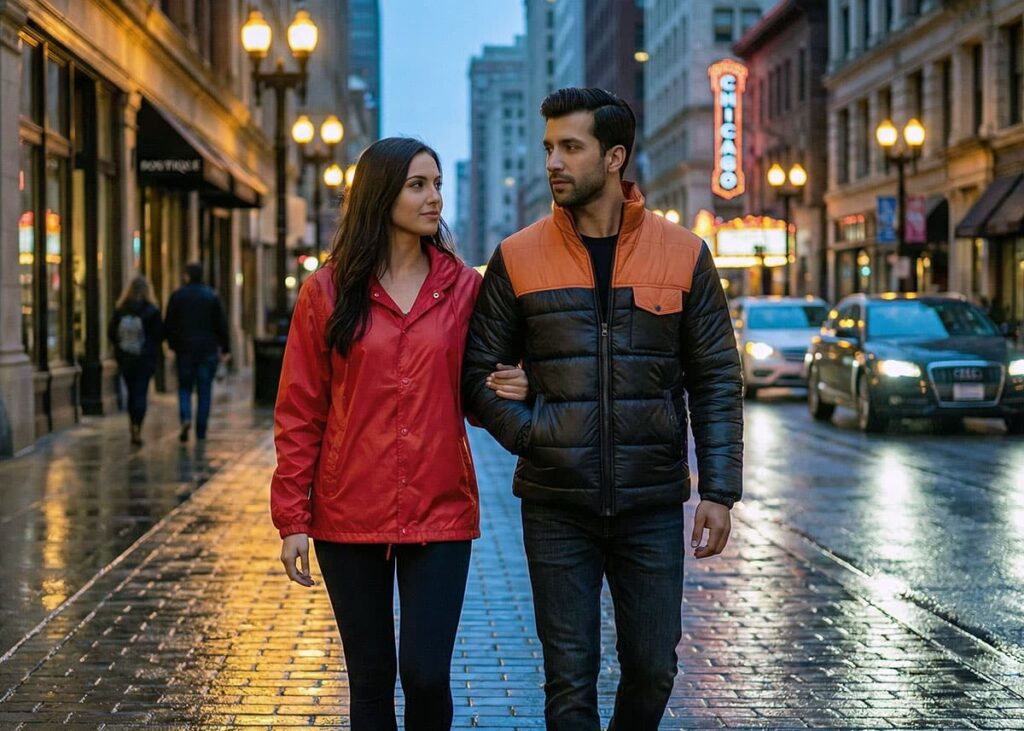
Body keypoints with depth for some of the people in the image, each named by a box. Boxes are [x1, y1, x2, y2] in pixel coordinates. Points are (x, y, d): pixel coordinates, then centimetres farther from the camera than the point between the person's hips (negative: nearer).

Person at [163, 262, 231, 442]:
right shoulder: (212, 296, 0)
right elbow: (221, 325, -1)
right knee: (205, 390, 5)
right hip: (208, 351, 0)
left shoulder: (177, 296, 0)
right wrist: (225, 349, 4)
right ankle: (201, 432, 5)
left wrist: (172, 345, 16)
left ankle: (185, 418, -16)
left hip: (184, 349, 0)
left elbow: (168, 325, 2)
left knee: (185, 387, 10)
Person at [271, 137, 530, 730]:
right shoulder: (329, 291, 1)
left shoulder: (464, 287, 5)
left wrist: (511, 390, -8)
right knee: (370, 677, 8)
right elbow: (299, 411, 2)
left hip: (440, 512, 0)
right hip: (349, 515, 0)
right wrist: (292, 518, -3)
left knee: (426, 674, -7)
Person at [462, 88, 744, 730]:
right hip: (557, 510, 0)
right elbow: (478, 376, 5)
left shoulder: (684, 255, 0)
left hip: (653, 506, 1)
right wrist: (529, 435, -10)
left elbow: (717, 382, 2)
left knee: (653, 668, 9)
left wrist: (719, 492, -4)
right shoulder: (517, 259, 0)